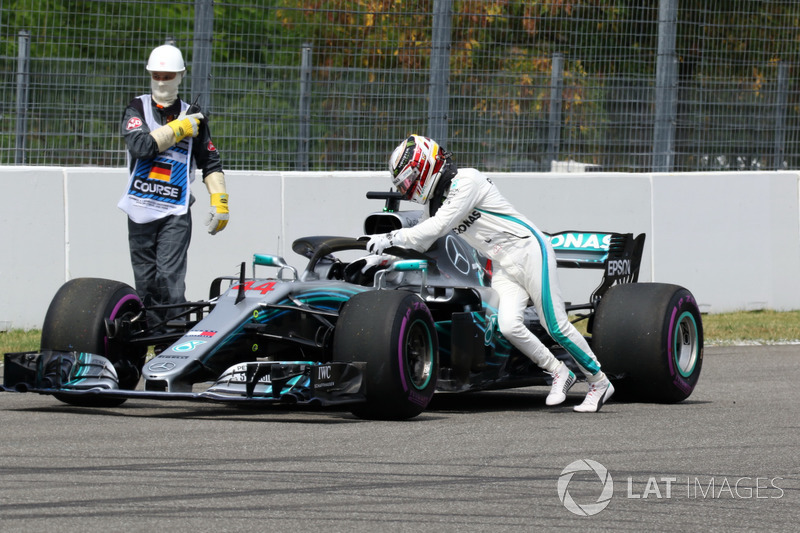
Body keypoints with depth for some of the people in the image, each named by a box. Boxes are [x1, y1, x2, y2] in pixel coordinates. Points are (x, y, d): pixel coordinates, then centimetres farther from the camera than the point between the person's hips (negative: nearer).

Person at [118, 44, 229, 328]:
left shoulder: (192, 116, 10)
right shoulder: (137, 109, 6)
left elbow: (211, 163, 16)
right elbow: (140, 145, -14)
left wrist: (219, 201, 6)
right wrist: (178, 129, -10)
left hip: (176, 212, -1)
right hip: (140, 209, 1)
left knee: (170, 279, -15)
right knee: (145, 283, 4)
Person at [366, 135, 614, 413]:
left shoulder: (466, 181, -17)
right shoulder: (434, 200, 11)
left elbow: (438, 227, -23)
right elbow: (422, 241, 9)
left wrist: (393, 238, -24)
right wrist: (388, 240, -6)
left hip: (529, 252, -8)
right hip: (502, 266, 8)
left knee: (556, 326, -7)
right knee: (508, 326, -13)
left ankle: (600, 382, 6)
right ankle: (558, 373, 3)